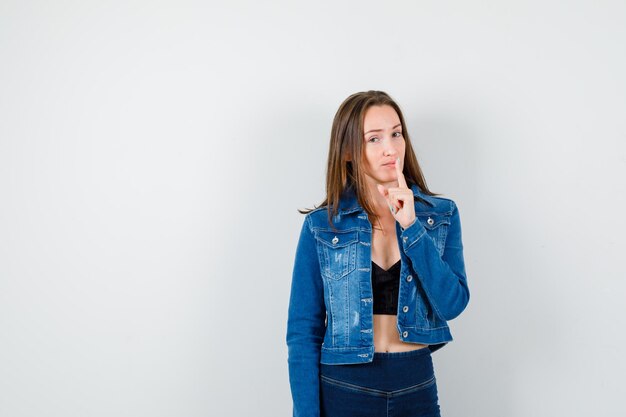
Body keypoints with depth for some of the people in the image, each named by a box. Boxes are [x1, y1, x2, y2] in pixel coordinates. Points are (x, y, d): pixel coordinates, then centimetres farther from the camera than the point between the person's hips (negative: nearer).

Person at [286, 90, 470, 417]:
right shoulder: (321, 226, -5)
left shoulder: (441, 215, 0)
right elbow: (303, 331, -4)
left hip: (418, 387, 2)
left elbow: (452, 304, -12)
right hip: (343, 389, -1)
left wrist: (411, 225, -18)